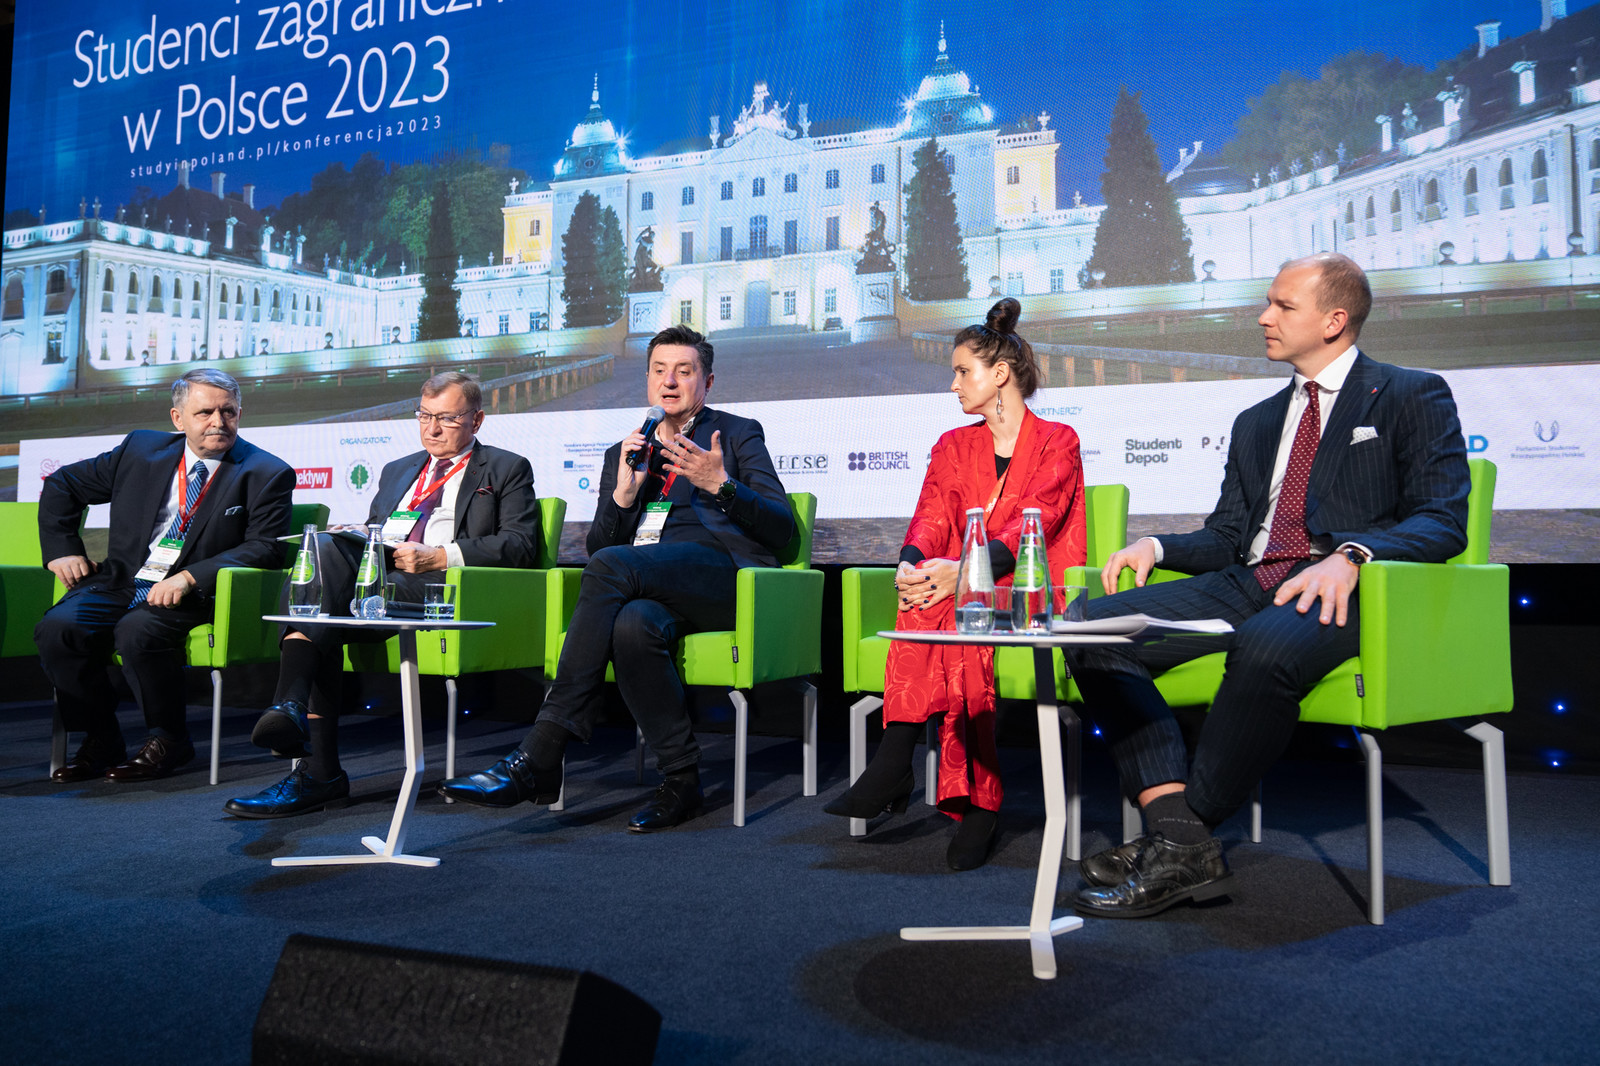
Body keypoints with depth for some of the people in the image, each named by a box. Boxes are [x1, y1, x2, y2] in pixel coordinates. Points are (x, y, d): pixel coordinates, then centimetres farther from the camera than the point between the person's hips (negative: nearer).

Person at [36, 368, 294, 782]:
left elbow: (265, 546, -12)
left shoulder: (266, 474, -2)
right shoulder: (141, 449, 10)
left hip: (194, 594, -4)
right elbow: (61, 486, 21)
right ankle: (100, 741, -2)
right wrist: (62, 549, 8)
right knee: (57, 627, -21)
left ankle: (168, 740, -8)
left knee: (137, 631, -32)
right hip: (120, 583, 5)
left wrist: (190, 576, -22)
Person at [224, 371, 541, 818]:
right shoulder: (397, 471, 34)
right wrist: (351, 540, 4)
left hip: (439, 587, -5)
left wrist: (438, 556, -12)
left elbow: (521, 545, 0)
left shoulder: (508, 470, 15)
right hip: (372, 573, 5)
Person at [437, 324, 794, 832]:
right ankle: (681, 781, -24)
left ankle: (538, 758, -33)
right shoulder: (623, 453, 29)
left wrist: (722, 485, -12)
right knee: (633, 625, -36)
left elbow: (781, 528, 5)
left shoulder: (739, 433, 17)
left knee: (612, 565, -32)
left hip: (723, 573, -3)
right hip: (645, 590, 3)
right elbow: (598, 545, 21)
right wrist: (623, 494, 2)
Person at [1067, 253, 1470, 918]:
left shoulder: (1413, 397, 10)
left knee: (1266, 647, -41)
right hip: (1247, 584, 6)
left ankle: (1190, 831, -23)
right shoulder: (1256, 422, 28)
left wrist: (1351, 555, -22)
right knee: (1094, 627, -17)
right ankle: (1177, 837, -24)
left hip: (1341, 589, -6)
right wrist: (1155, 547, 2)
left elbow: (1442, 519, -3)